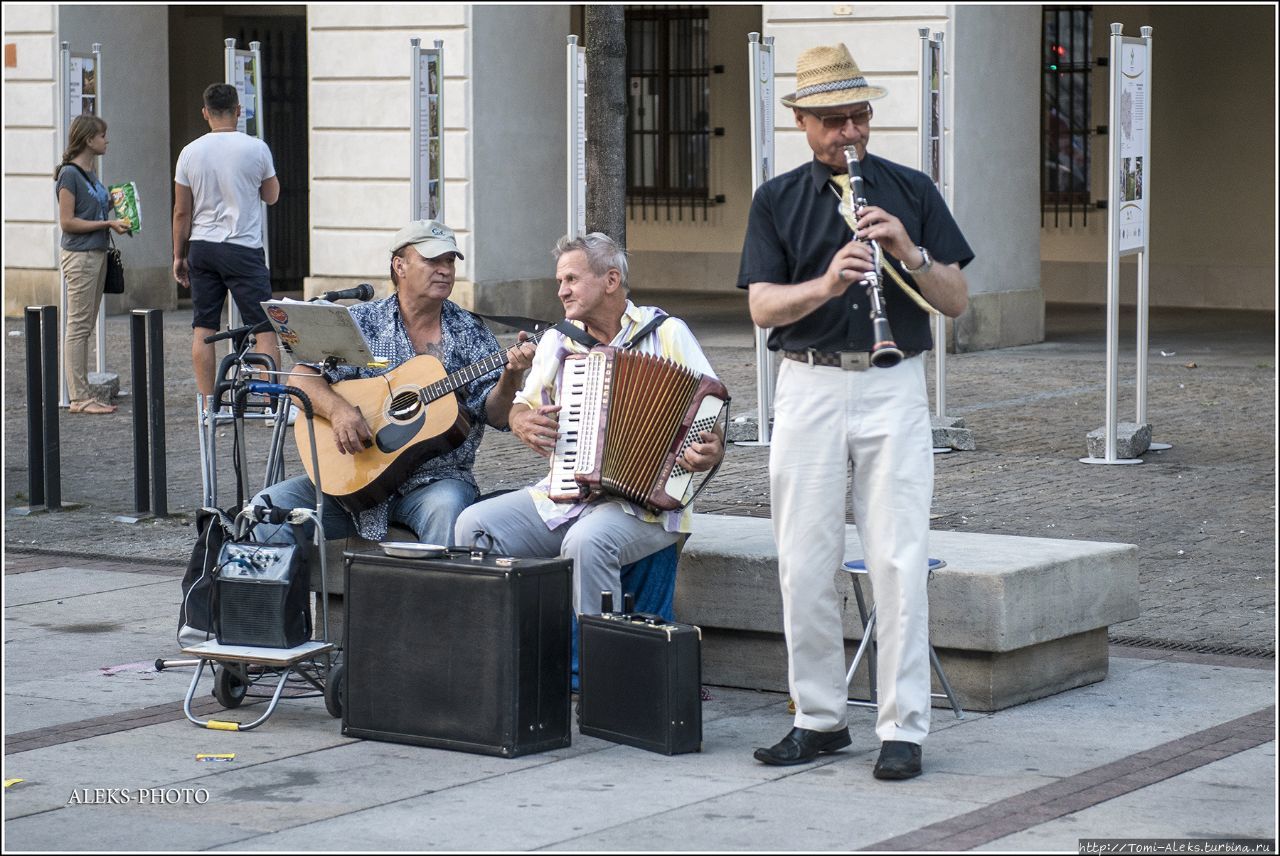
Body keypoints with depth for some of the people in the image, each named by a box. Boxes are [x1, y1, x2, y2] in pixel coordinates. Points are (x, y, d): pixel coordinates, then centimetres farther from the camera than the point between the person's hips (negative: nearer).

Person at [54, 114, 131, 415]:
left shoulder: (90, 173, 14)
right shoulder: (70, 174, -13)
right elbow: (67, 222, -15)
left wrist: (113, 205, 6)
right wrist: (107, 224, -16)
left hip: (97, 253, 9)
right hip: (79, 255, -9)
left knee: (85, 328, 10)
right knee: (78, 327, -5)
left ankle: (83, 395, 12)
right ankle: (79, 398, -3)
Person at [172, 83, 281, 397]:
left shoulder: (190, 152, 1)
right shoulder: (256, 148, -6)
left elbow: (181, 212, 4)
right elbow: (271, 196, 9)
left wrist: (179, 256, 13)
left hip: (202, 248, 3)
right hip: (243, 249, -3)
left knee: (203, 329, 7)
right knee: (265, 327, -1)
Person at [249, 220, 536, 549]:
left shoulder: (471, 333, 7)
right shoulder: (361, 322, 6)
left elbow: (495, 416, -1)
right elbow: (302, 378, -1)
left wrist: (511, 375, -21)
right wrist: (338, 410, -20)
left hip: (436, 479, -1)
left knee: (447, 508, -36)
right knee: (269, 507, -17)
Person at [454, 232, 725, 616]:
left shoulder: (666, 334, 0)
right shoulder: (558, 341, 15)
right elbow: (521, 408, 22)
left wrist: (711, 452, -24)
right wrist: (524, 423, -3)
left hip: (644, 503, -5)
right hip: (562, 496, 6)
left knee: (586, 541, -36)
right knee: (473, 525, -15)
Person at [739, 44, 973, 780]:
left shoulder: (911, 191, 7)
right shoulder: (777, 201, 8)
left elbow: (957, 300, 5)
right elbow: (762, 306, -3)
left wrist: (909, 252, -14)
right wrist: (827, 284, -21)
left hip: (894, 388, -1)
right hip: (809, 387, 1)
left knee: (899, 563, -6)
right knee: (806, 565, 3)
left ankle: (904, 728, -1)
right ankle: (820, 718, 14)